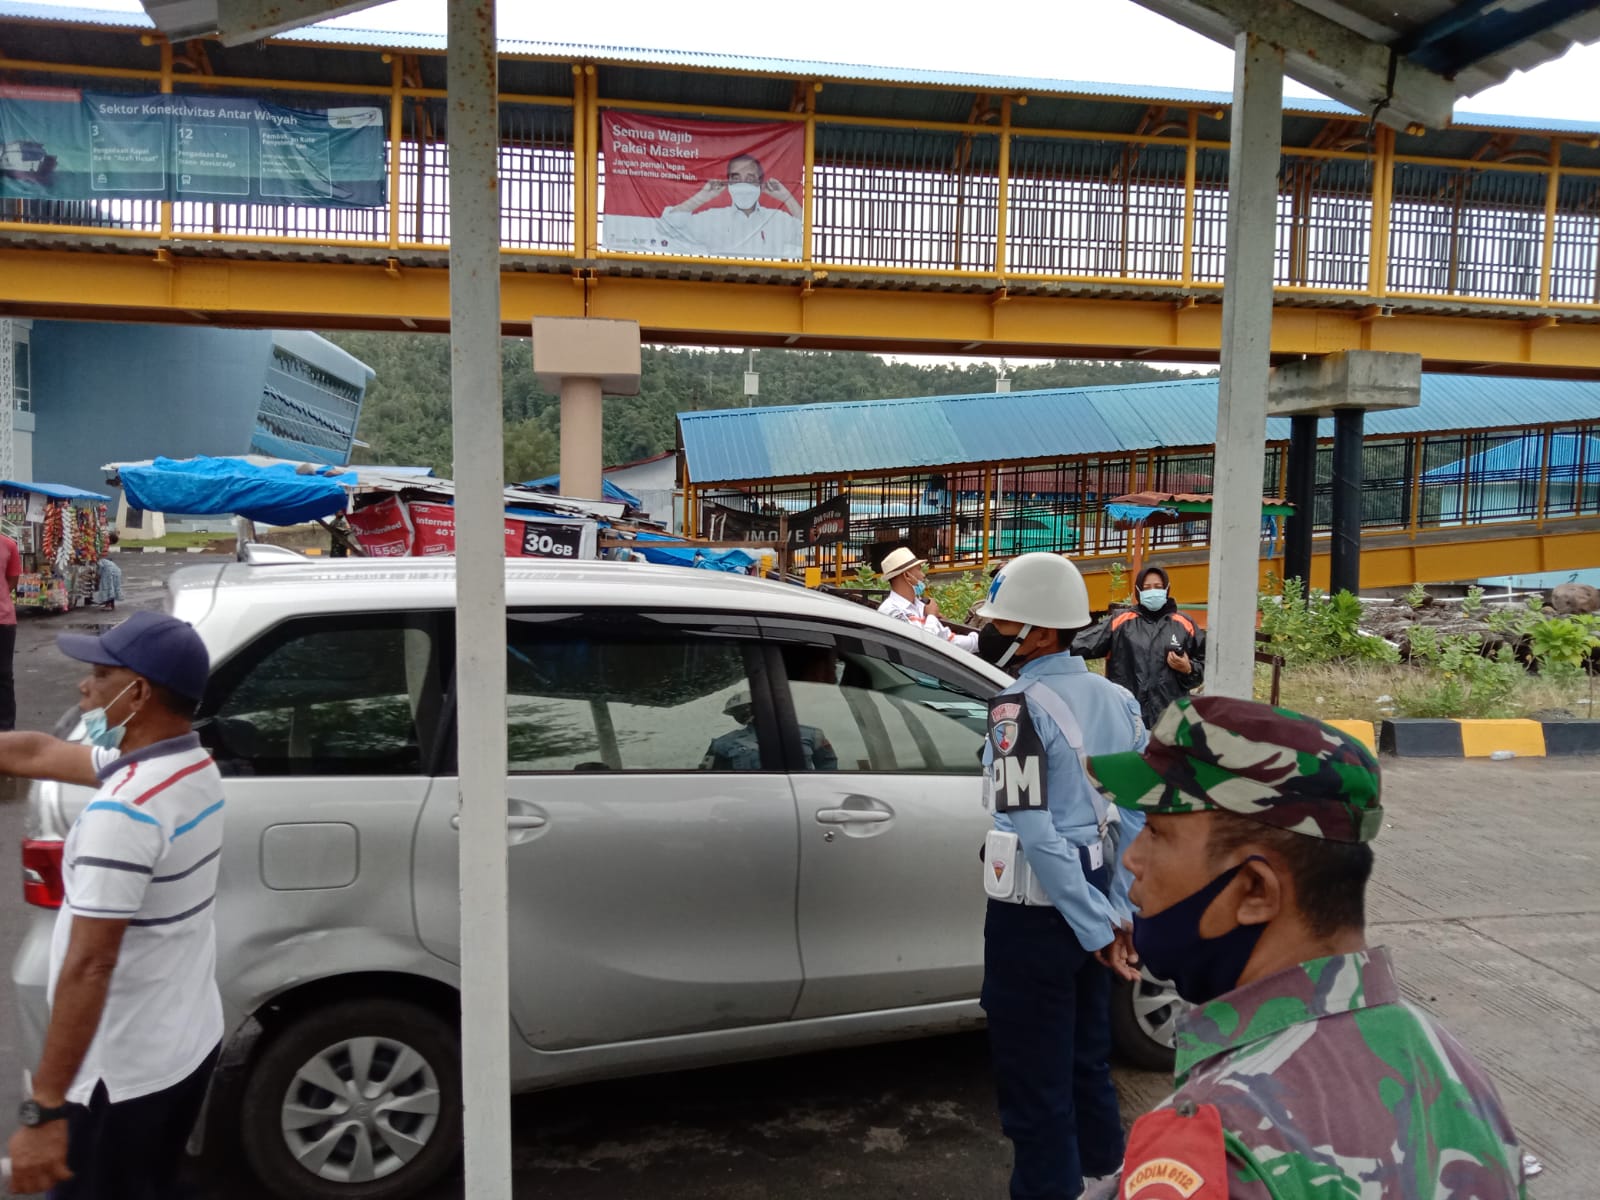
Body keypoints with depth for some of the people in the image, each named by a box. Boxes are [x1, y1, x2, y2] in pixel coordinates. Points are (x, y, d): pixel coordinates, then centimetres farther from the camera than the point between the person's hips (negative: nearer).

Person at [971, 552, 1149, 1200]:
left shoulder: (1020, 707, -18)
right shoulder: (1117, 699, 5)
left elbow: (1035, 832, -23)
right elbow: (1138, 813, 6)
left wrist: (1096, 925, -16)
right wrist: (1119, 909, 8)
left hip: (1037, 911, -8)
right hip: (1092, 905, 8)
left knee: (1035, 1080, 7)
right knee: (1087, 1059, 23)